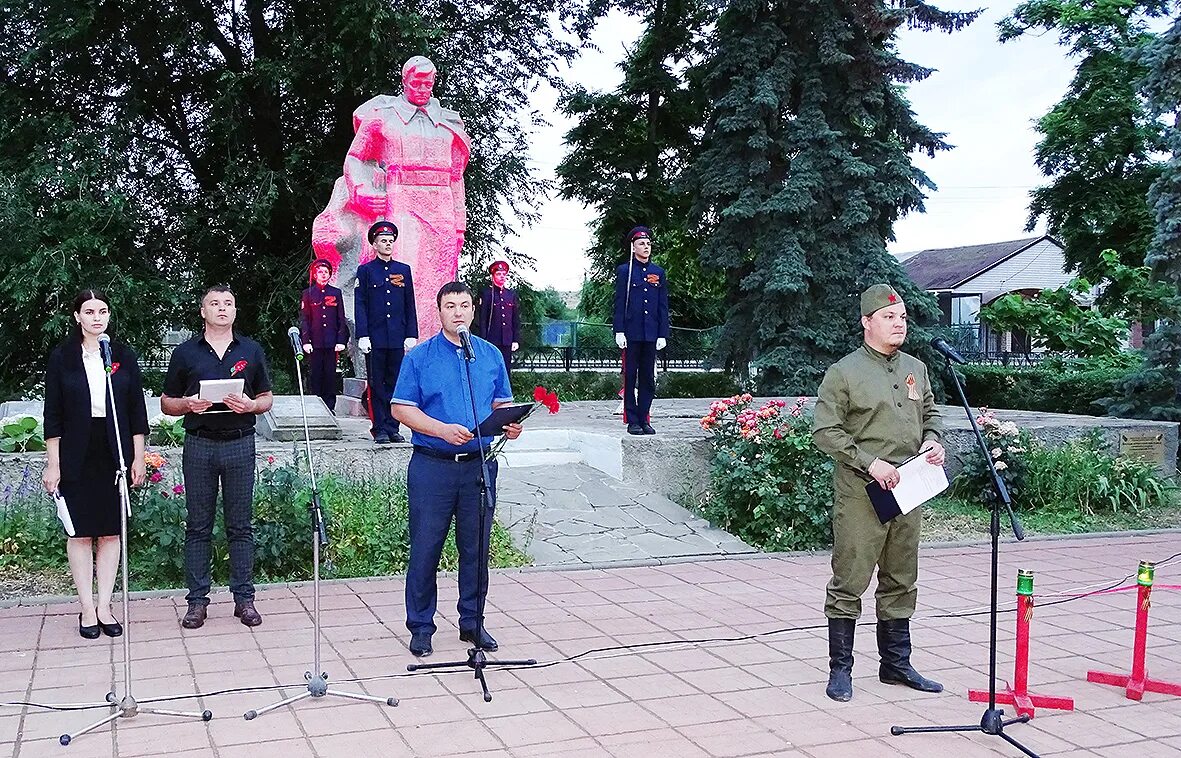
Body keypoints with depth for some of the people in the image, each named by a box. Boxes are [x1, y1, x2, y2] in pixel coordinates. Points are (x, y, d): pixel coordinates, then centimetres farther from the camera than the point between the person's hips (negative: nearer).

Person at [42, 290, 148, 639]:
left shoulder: (124, 356, 4)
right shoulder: (61, 358, 1)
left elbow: (137, 410, 7)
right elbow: (53, 414, 0)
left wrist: (138, 457, 3)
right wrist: (53, 463, -4)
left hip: (116, 453, 1)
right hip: (77, 456, -1)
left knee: (111, 531, 5)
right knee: (80, 532, 3)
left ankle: (104, 606, 13)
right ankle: (87, 608, 11)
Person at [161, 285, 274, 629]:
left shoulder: (251, 350, 10)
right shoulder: (185, 353, 8)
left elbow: (267, 398, 13)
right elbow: (167, 403, 11)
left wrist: (250, 405, -9)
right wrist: (187, 404, -10)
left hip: (240, 443, 0)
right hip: (199, 444, 0)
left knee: (241, 526, 3)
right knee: (198, 527, 3)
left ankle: (244, 598, 10)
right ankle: (197, 600, 10)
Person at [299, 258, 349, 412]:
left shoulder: (336, 293, 9)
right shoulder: (308, 294, 6)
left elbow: (341, 319, 9)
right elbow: (304, 319, 4)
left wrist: (341, 340, 1)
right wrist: (306, 341, -5)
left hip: (332, 342, 1)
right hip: (315, 342, -1)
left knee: (330, 375, 3)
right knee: (315, 375, 1)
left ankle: (329, 406, 8)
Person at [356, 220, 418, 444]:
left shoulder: (404, 270, 12)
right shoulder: (365, 271, 4)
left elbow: (410, 306, 11)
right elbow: (360, 306, 0)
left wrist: (411, 335, 4)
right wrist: (363, 336, -9)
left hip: (398, 339, 3)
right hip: (375, 339, -2)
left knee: (395, 383, 5)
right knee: (377, 385, 1)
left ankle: (393, 428, 11)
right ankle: (380, 430, 6)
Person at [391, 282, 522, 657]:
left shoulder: (491, 355, 10)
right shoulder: (420, 356, 1)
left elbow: (501, 403, 14)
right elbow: (402, 408, -3)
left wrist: (509, 424, -9)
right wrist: (443, 430, -17)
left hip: (480, 465, 3)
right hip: (432, 466, -3)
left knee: (476, 548, 9)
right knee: (425, 548, 1)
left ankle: (472, 622, 22)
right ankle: (421, 626, 14)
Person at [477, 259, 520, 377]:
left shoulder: (512, 294, 12)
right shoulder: (487, 293, 0)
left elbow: (516, 321, 14)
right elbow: (482, 320, -2)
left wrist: (516, 340, 7)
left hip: (507, 341, 4)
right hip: (492, 340, -4)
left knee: (506, 371, 6)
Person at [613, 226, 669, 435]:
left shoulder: (658, 273, 11)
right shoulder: (624, 271, 2)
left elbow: (663, 306, 10)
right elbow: (619, 303, -1)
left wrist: (663, 334, 4)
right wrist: (619, 331, -9)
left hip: (651, 334, 3)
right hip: (631, 333, -3)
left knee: (648, 378, 6)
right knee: (630, 377, 0)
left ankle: (644, 420, 12)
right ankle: (632, 421, 4)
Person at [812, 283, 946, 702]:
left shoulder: (916, 369, 14)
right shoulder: (844, 372, -6)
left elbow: (930, 412, 27)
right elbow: (824, 431, -11)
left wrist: (932, 440, 6)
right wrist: (869, 462, -18)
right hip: (861, 494, -7)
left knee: (901, 583, 15)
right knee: (849, 582, -2)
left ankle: (896, 664, 27)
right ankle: (840, 669, 10)